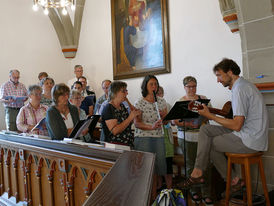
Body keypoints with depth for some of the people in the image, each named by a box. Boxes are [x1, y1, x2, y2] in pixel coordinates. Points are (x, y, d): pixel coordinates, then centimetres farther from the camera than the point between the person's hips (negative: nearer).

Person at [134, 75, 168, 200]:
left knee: (157, 166, 6)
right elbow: (137, 123, -10)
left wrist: (164, 116, -6)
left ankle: (154, 196, 21)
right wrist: (151, 126, -24)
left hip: (158, 138, 4)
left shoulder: (161, 101, 10)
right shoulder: (139, 103, -5)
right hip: (143, 138, -4)